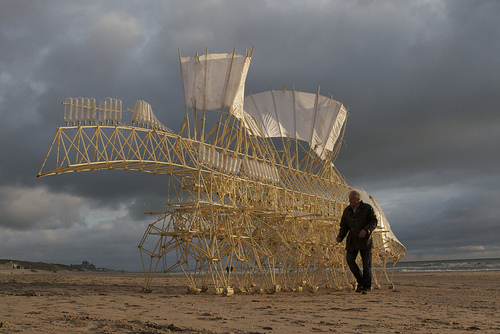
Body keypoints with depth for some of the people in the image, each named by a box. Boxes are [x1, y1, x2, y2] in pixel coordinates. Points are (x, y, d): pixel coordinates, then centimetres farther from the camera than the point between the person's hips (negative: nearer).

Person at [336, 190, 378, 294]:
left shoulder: (367, 208, -4)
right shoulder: (347, 210, 7)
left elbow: (374, 222, -5)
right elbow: (344, 226, 12)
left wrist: (366, 229, -23)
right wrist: (340, 237, -4)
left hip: (365, 239, -3)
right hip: (352, 240, 3)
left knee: (366, 263, -2)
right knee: (350, 260, -11)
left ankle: (367, 286, 11)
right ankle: (360, 281, 9)